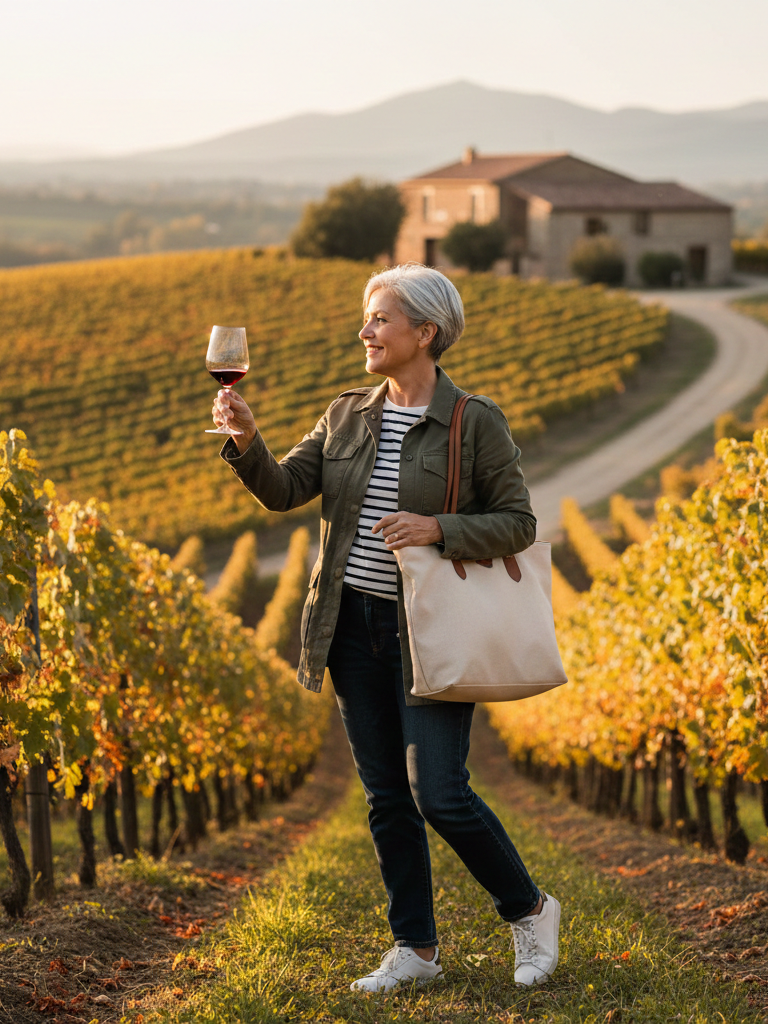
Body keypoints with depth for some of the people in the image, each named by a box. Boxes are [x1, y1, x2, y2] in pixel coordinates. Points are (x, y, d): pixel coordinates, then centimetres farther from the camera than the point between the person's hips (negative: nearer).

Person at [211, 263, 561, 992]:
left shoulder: (476, 423, -7)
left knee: (439, 795, -10)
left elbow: (518, 524, -6)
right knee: (385, 797, 9)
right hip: (355, 625, 5)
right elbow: (282, 490, 1)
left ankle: (529, 911, 14)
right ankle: (416, 949, 21)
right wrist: (244, 439, -17)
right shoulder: (347, 415, 8)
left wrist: (437, 529, -20)